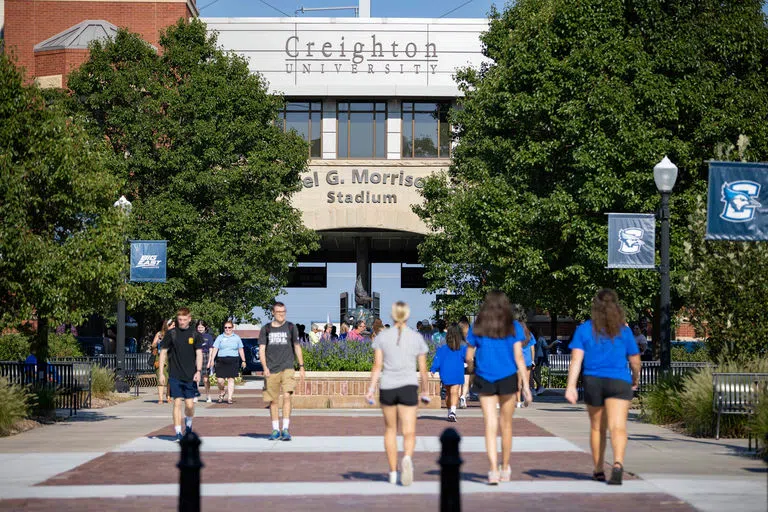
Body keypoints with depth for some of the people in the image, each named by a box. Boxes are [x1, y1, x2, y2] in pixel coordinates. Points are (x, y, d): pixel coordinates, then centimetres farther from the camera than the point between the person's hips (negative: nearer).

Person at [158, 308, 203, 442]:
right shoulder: (171, 333, 1)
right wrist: (161, 373, 1)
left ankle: (188, 422, 31)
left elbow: (199, 353, 3)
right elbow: (163, 352, 5)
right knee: (177, 403, -5)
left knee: (190, 405, 0)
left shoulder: (195, 334, 3)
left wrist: (198, 371, -10)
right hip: (175, 375, -1)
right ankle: (178, 433, 0)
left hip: (190, 376, 1)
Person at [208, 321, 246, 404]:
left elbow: (241, 350, 15)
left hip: (233, 361, 0)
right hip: (221, 360, 0)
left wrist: (243, 361, 10)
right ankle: (221, 393, 21)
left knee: (231, 379, -4)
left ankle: (229, 398, -1)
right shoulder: (220, 337, 10)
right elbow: (215, 349, 6)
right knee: (220, 380, -7)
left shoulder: (237, 338, 13)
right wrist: (212, 360, -4)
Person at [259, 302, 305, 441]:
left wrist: (301, 367, 10)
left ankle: (286, 429, -15)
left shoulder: (291, 328, 9)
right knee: (272, 400, 4)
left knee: (287, 396, -16)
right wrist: (265, 367, -9)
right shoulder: (266, 329, 7)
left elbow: (297, 347, 14)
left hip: (287, 368, -1)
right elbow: (261, 349, 4)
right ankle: (275, 430, 16)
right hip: (271, 370, 1)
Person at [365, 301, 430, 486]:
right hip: (408, 387, -1)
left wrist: (371, 389, -3)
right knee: (409, 432, -2)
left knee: (390, 429, 17)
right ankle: (407, 458, -33)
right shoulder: (417, 338, 3)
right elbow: (423, 369, 5)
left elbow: (377, 366, -4)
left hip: (387, 388, 1)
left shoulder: (382, 336, 2)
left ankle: (393, 473, 21)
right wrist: (425, 391, 16)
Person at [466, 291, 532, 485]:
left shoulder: (477, 328, 2)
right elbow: (518, 356, -4)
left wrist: (473, 370, 24)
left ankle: (494, 470, -11)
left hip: (484, 380, 0)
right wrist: (526, 384, -3)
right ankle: (505, 469, 24)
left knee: (490, 425, 0)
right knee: (506, 424, 14)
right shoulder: (513, 327, 0)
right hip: (508, 378, 0)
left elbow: (469, 357, 3)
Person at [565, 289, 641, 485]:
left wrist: (571, 386, -10)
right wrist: (635, 380, 29)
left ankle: (598, 470, 26)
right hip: (619, 382, -2)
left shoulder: (584, 330, 3)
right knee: (618, 426, -12)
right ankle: (618, 463, -35)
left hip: (593, 382, 2)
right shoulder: (624, 331, 3)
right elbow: (635, 361, 10)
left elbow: (576, 359, -6)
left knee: (597, 428, 17)